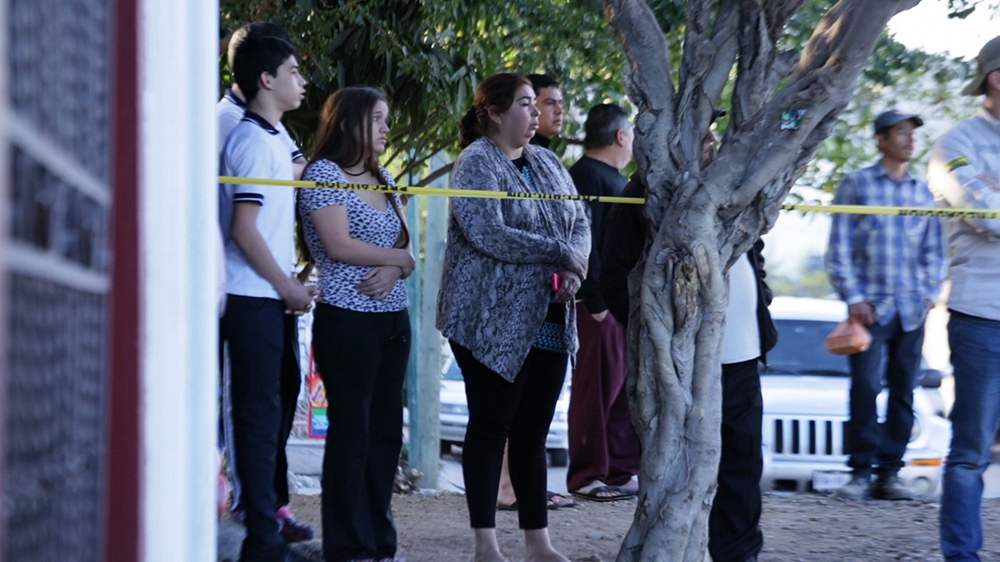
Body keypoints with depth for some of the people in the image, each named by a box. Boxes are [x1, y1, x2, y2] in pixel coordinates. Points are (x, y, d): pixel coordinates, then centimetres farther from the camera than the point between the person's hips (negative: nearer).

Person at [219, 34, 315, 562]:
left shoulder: (268, 137, 16)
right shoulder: (257, 142, -13)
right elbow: (244, 229, -19)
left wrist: (288, 282, 18)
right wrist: (287, 287, -13)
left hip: (258, 295, 9)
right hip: (254, 298, -9)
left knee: (260, 412, 11)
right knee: (259, 414, -7)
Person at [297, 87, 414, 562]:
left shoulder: (382, 178, 16)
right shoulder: (323, 172, -5)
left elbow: (404, 243, 11)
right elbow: (339, 245, -15)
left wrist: (394, 270, -12)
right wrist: (401, 258, -4)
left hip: (392, 318, 7)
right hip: (348, 320, -7)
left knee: (385, 431, 7)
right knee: (351, 432, -4)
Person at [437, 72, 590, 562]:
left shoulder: (547, 163, 15)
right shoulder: (477, 163, -8)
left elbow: (580, 221, 13)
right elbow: (487, 233, -20)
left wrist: (575, 268, -8)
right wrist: (560, 253, -16)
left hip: (548, 322, 6)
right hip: (494, 324, -6)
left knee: (533, 433, 8)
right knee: (489, 429, -1)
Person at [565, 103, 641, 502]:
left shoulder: (612, 177, 21)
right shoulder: (588, 175, -11)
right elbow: (585, 240, -19)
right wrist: (596, 299, -23)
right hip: (601, 300, -10)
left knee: (627, 386, 12)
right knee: (598, 389, -6)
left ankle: (622, 470, 18)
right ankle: (587, 476, -1)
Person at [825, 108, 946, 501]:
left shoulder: (922, 192, 13)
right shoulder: (857, 185, 2)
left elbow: (935, 249, 19)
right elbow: (839, 248, 0)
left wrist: (931, 292, 6)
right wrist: (854, 298, -8)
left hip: (912, 310, 4)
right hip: (870, 306, -4)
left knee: (904, 392, 3)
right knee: (865, 388, -10)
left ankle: (889, 473, 8)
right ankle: (861, 472, -4)